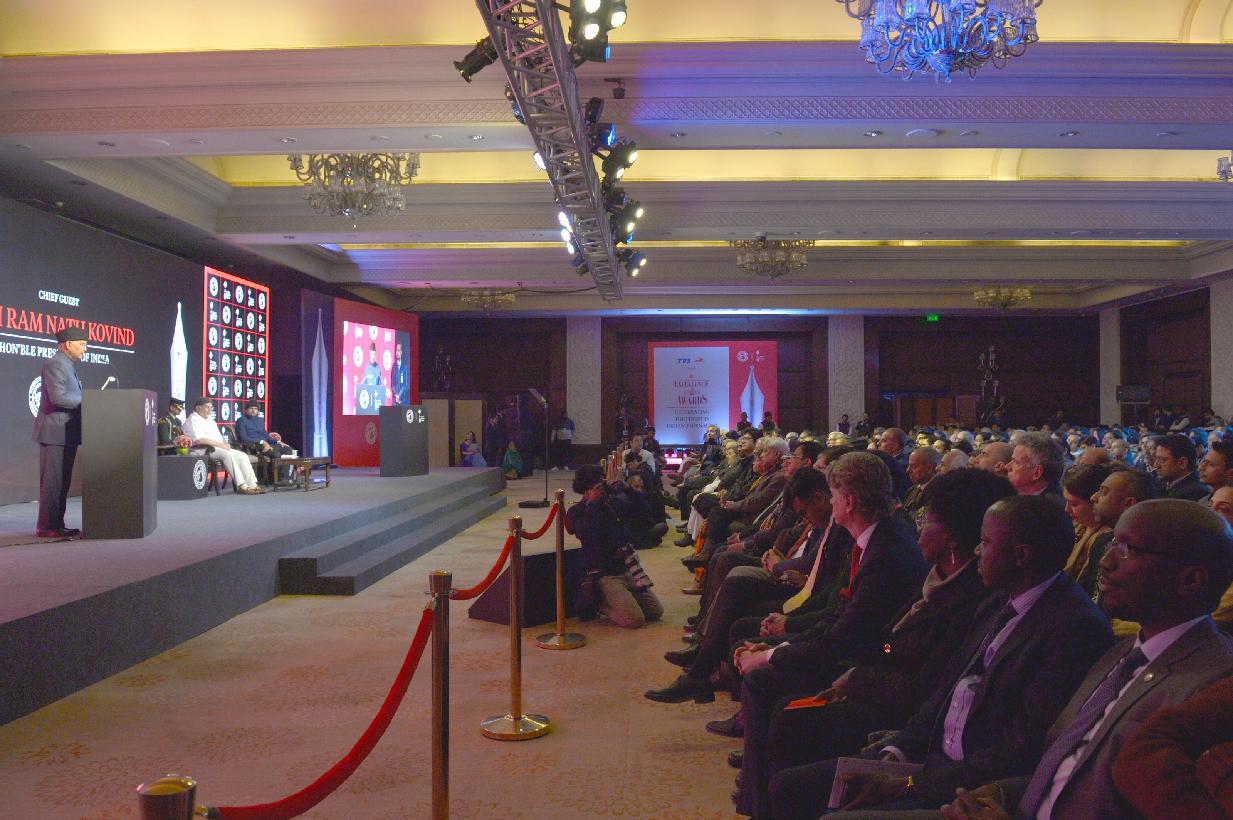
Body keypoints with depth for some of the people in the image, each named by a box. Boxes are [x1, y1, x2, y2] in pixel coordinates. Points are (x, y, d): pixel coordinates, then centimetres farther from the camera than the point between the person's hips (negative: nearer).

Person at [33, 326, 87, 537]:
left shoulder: (66, 366, 20)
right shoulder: (54, 364, -12)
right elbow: (58, 397, -22)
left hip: (67, 433, 10)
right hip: (56, 432, -10)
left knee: (62, 481, 12)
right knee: (52, 481, -7)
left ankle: (57, 525, 17)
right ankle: (47, 527, -4)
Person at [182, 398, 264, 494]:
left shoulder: (209, 419, 24)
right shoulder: (193, 420, -6)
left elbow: (218, 436, 26)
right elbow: (199, 440, -21)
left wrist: (225, 444, 3)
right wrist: (220, 444, -18)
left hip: (220, 448, 10)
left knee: (242, 455, -6)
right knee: (227, 455, -34)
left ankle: (252, 485, -16)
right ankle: (241, 486, -36)